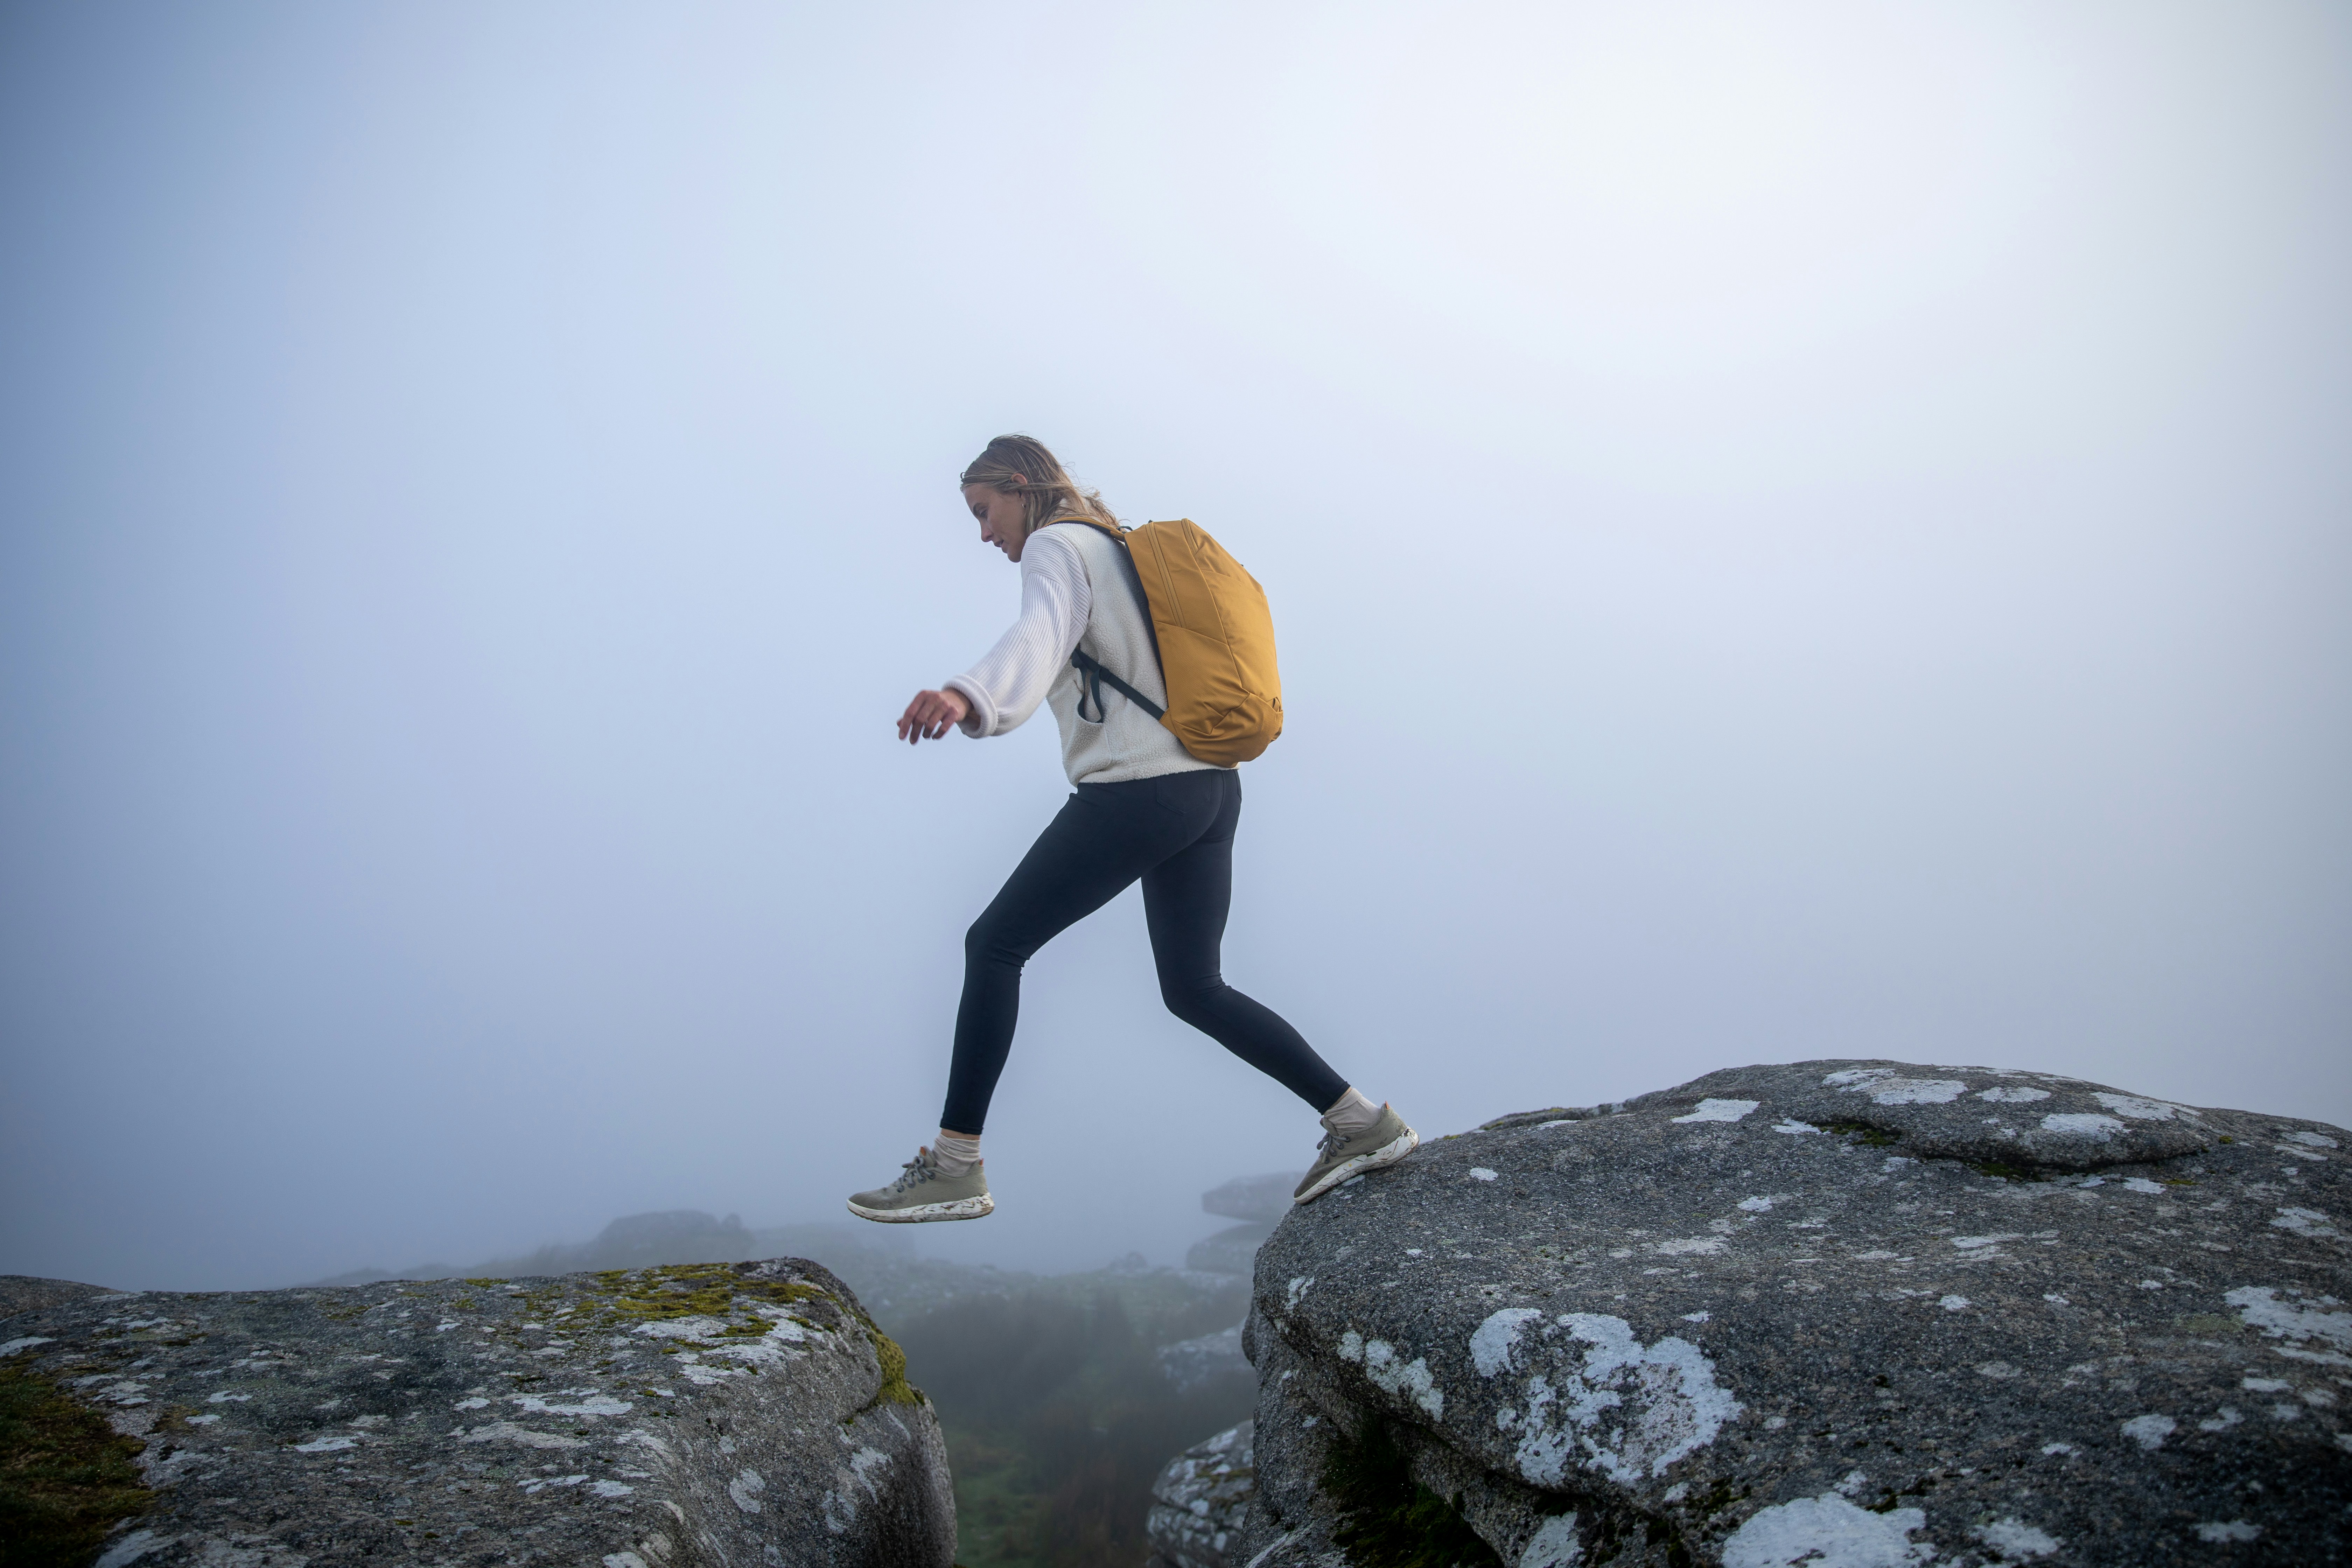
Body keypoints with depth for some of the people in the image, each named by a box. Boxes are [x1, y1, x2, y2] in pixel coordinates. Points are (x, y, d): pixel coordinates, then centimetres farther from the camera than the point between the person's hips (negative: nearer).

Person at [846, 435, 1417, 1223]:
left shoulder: (1055, 546, -5)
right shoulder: (1120, 550, 23)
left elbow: (1040, 636, -28)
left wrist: (971, 697, -47)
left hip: (1133, 793, -9)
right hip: (1210, 789, 9)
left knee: (994, 945, 0)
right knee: (1194, 989, 14)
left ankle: (954, 1165, 1)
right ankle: (1361, 1121, 11)